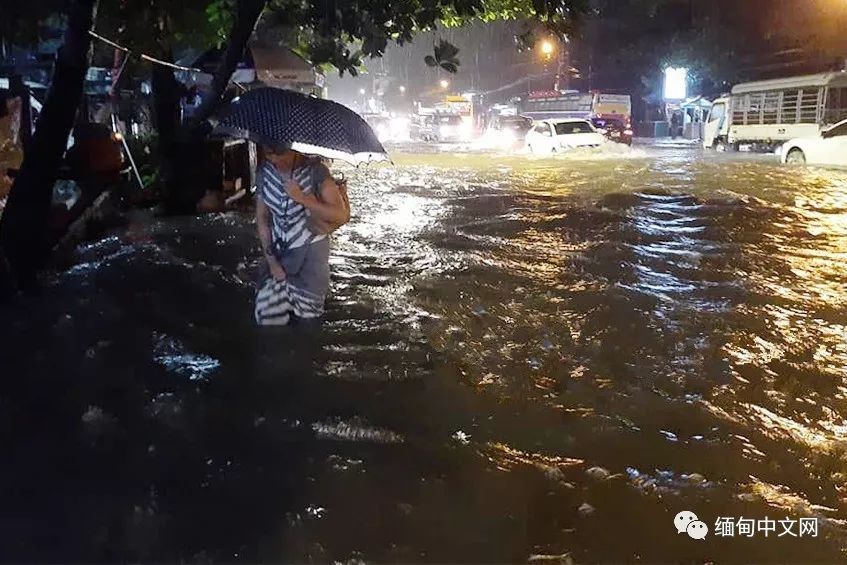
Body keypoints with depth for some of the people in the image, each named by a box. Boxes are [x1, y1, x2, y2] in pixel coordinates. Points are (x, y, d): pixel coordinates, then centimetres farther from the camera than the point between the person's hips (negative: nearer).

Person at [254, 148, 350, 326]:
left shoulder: (314, 169, -15)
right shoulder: (264, 172, -3)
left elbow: (341, 215, -18)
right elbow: (262, 217, 3)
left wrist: (302, 198, -26)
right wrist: (271, 259, -3)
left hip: (310, 253, -3)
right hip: (278, 251, 4)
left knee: (305, 317, 2)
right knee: (267, 315, 1)